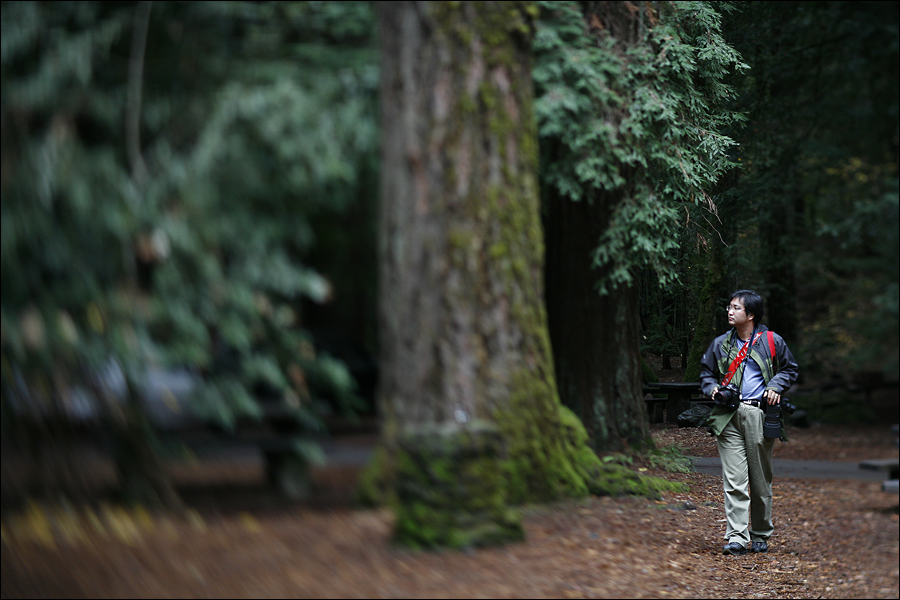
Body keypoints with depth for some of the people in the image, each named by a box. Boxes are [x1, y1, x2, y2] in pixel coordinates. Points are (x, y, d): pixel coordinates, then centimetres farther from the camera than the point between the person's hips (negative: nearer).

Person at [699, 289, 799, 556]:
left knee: (761, 481, 7)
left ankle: (760, 535, 20)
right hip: (729, 417, 1)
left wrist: (775, 387, -2)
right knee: (734, 480, -8)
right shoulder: (720, 344, 11)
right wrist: (713, 388, 1)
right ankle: (736, 538, -11)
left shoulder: (772, 342, 5)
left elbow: (790, 369, 16)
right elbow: (706, 372, 21)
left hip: (759, 415, -1)